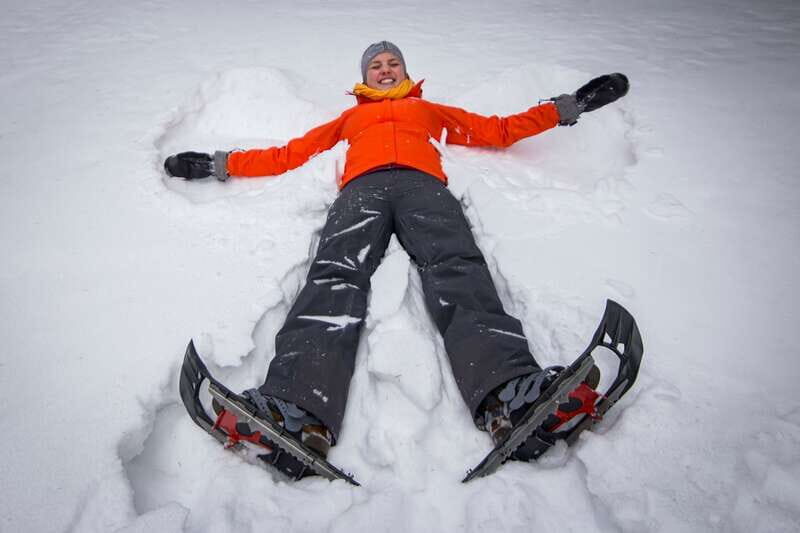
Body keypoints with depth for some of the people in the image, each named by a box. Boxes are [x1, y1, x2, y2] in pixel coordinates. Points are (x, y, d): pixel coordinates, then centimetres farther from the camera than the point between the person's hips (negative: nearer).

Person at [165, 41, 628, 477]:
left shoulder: (431, 110, 42)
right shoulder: (350, 117, 43)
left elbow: (499, 130, 38)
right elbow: (289, 154, 37)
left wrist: (567, 107, 34)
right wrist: (222, 163, 30)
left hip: (424, 183, 0)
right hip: (363, 186, 0)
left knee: (458, 268, -33)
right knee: (336, 273, -33)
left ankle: (510, 396, -57)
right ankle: (297, 410, -56)